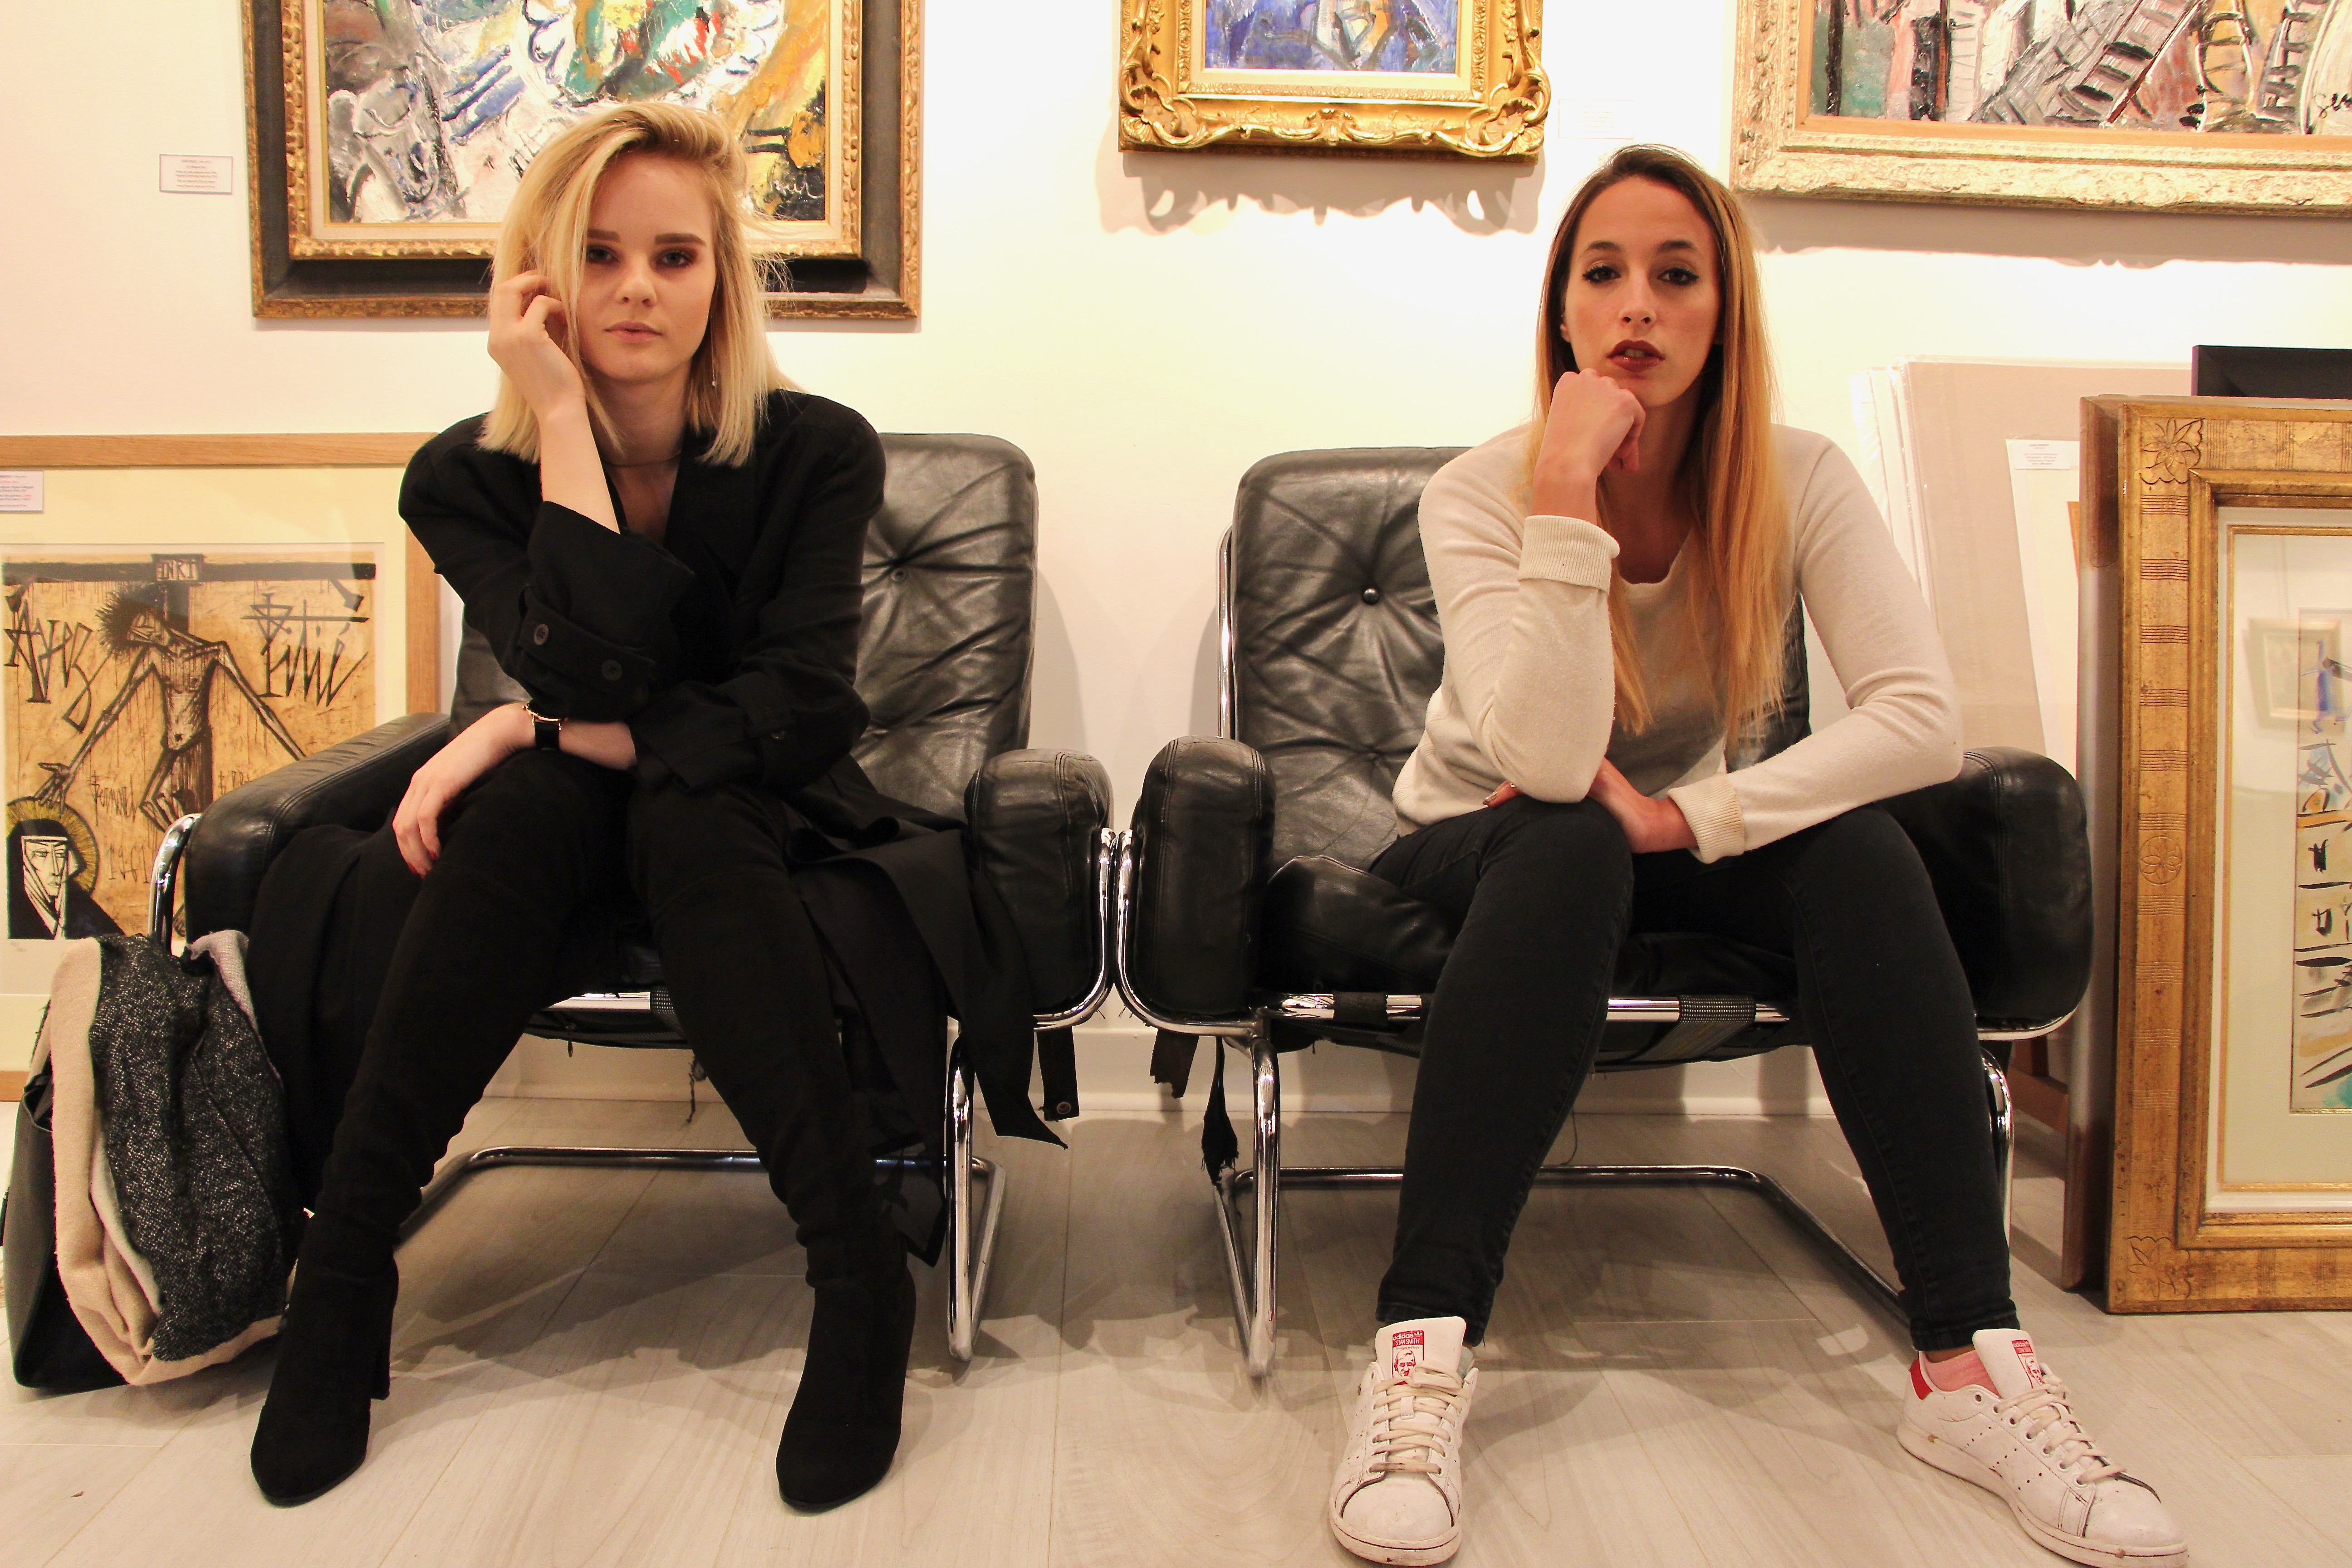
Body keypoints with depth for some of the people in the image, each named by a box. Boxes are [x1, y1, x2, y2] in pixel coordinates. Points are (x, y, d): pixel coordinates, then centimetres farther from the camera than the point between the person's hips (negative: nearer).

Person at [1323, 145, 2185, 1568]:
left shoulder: (1798, 481, -12)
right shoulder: (1481, 493, -19)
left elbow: (1927, 718, -25)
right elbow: (1553, 768, -33)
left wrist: (1694, 818, -33)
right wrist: (1567, 494, -36)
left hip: (1690, 849, 2)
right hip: (1482, 848, -2)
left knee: (1861, 850, -27)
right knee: (1570, 849, -36)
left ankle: (1972, 1359, -26)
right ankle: (1426, 1349, -38)